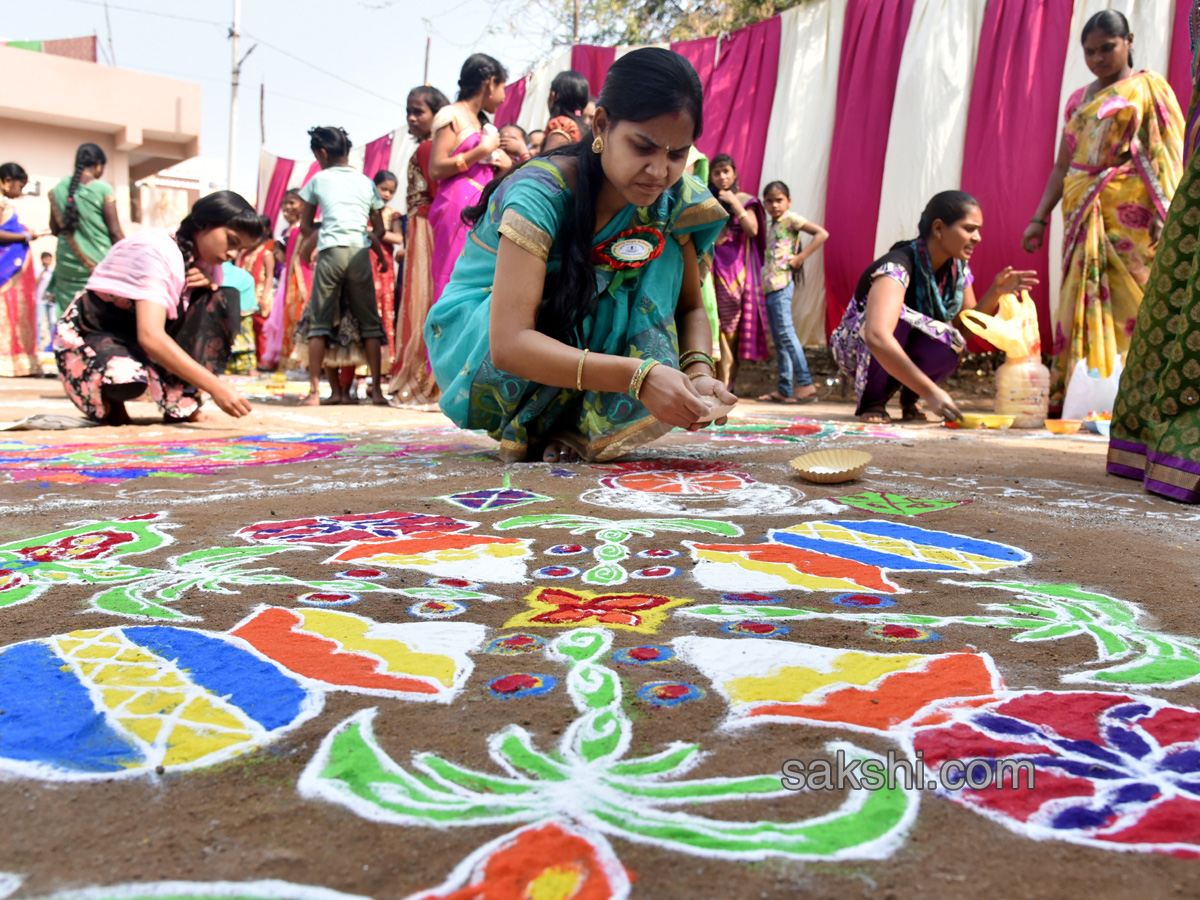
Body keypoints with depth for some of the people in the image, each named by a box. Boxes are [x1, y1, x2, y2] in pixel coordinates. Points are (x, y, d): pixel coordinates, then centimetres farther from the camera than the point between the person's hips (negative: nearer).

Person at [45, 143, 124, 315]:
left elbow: (55, 230, 11)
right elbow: (115, 232, -9)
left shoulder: (58, 190, 5)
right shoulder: (103, 190, -8)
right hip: (99, 262, -4)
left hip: (68, 265, 4)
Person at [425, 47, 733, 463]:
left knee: (660, 253, -17)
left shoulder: (670, 200, -12)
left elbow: (691, 307, -2)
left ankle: (572, 425, -19)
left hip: (575, 326, 6)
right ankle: (529, 428, -11)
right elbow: (508, 345, -39)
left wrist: (698, 369, -26)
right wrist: (638, 375, -48)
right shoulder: (541, 194, -29)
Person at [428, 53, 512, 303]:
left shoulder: (480, 122, 24)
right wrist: (483, 150, -8)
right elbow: (436, 169, -10)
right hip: (459, 205, -8)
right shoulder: (452, 115, 1)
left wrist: (504, 166, 8)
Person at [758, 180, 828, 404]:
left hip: (782, 283, -9)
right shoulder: (771, 225, 20)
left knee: (785, 333, -14)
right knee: (778, 339, 7)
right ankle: (784, 389, 10)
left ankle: (806, 384, -14)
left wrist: (800, 258, -14)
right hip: (769, 284, 9)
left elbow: (822, 234, -12)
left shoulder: (790, 219, -3)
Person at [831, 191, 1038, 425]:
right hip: (858, 350, -5)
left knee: (947, 347, -28)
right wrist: (930, 392, -53)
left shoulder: (958, 268, -5)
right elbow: (877, 338, -47)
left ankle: (909, 397, 2)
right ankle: (872, 401, -15)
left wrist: (995, 292, -19)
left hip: (909, 347, 6)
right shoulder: (897, 267, -31)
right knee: (898, 315, -36)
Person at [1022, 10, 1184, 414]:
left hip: (1128, 211, -4)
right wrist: (1039, 217, 9)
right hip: (1082, 213, 5)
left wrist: (1163, 211, -16)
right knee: (1082, 300, 0)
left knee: (1128, 296, -10)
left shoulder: (1148, 88, 6)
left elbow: (1167, 152, -3)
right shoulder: (1078, 99, 19)